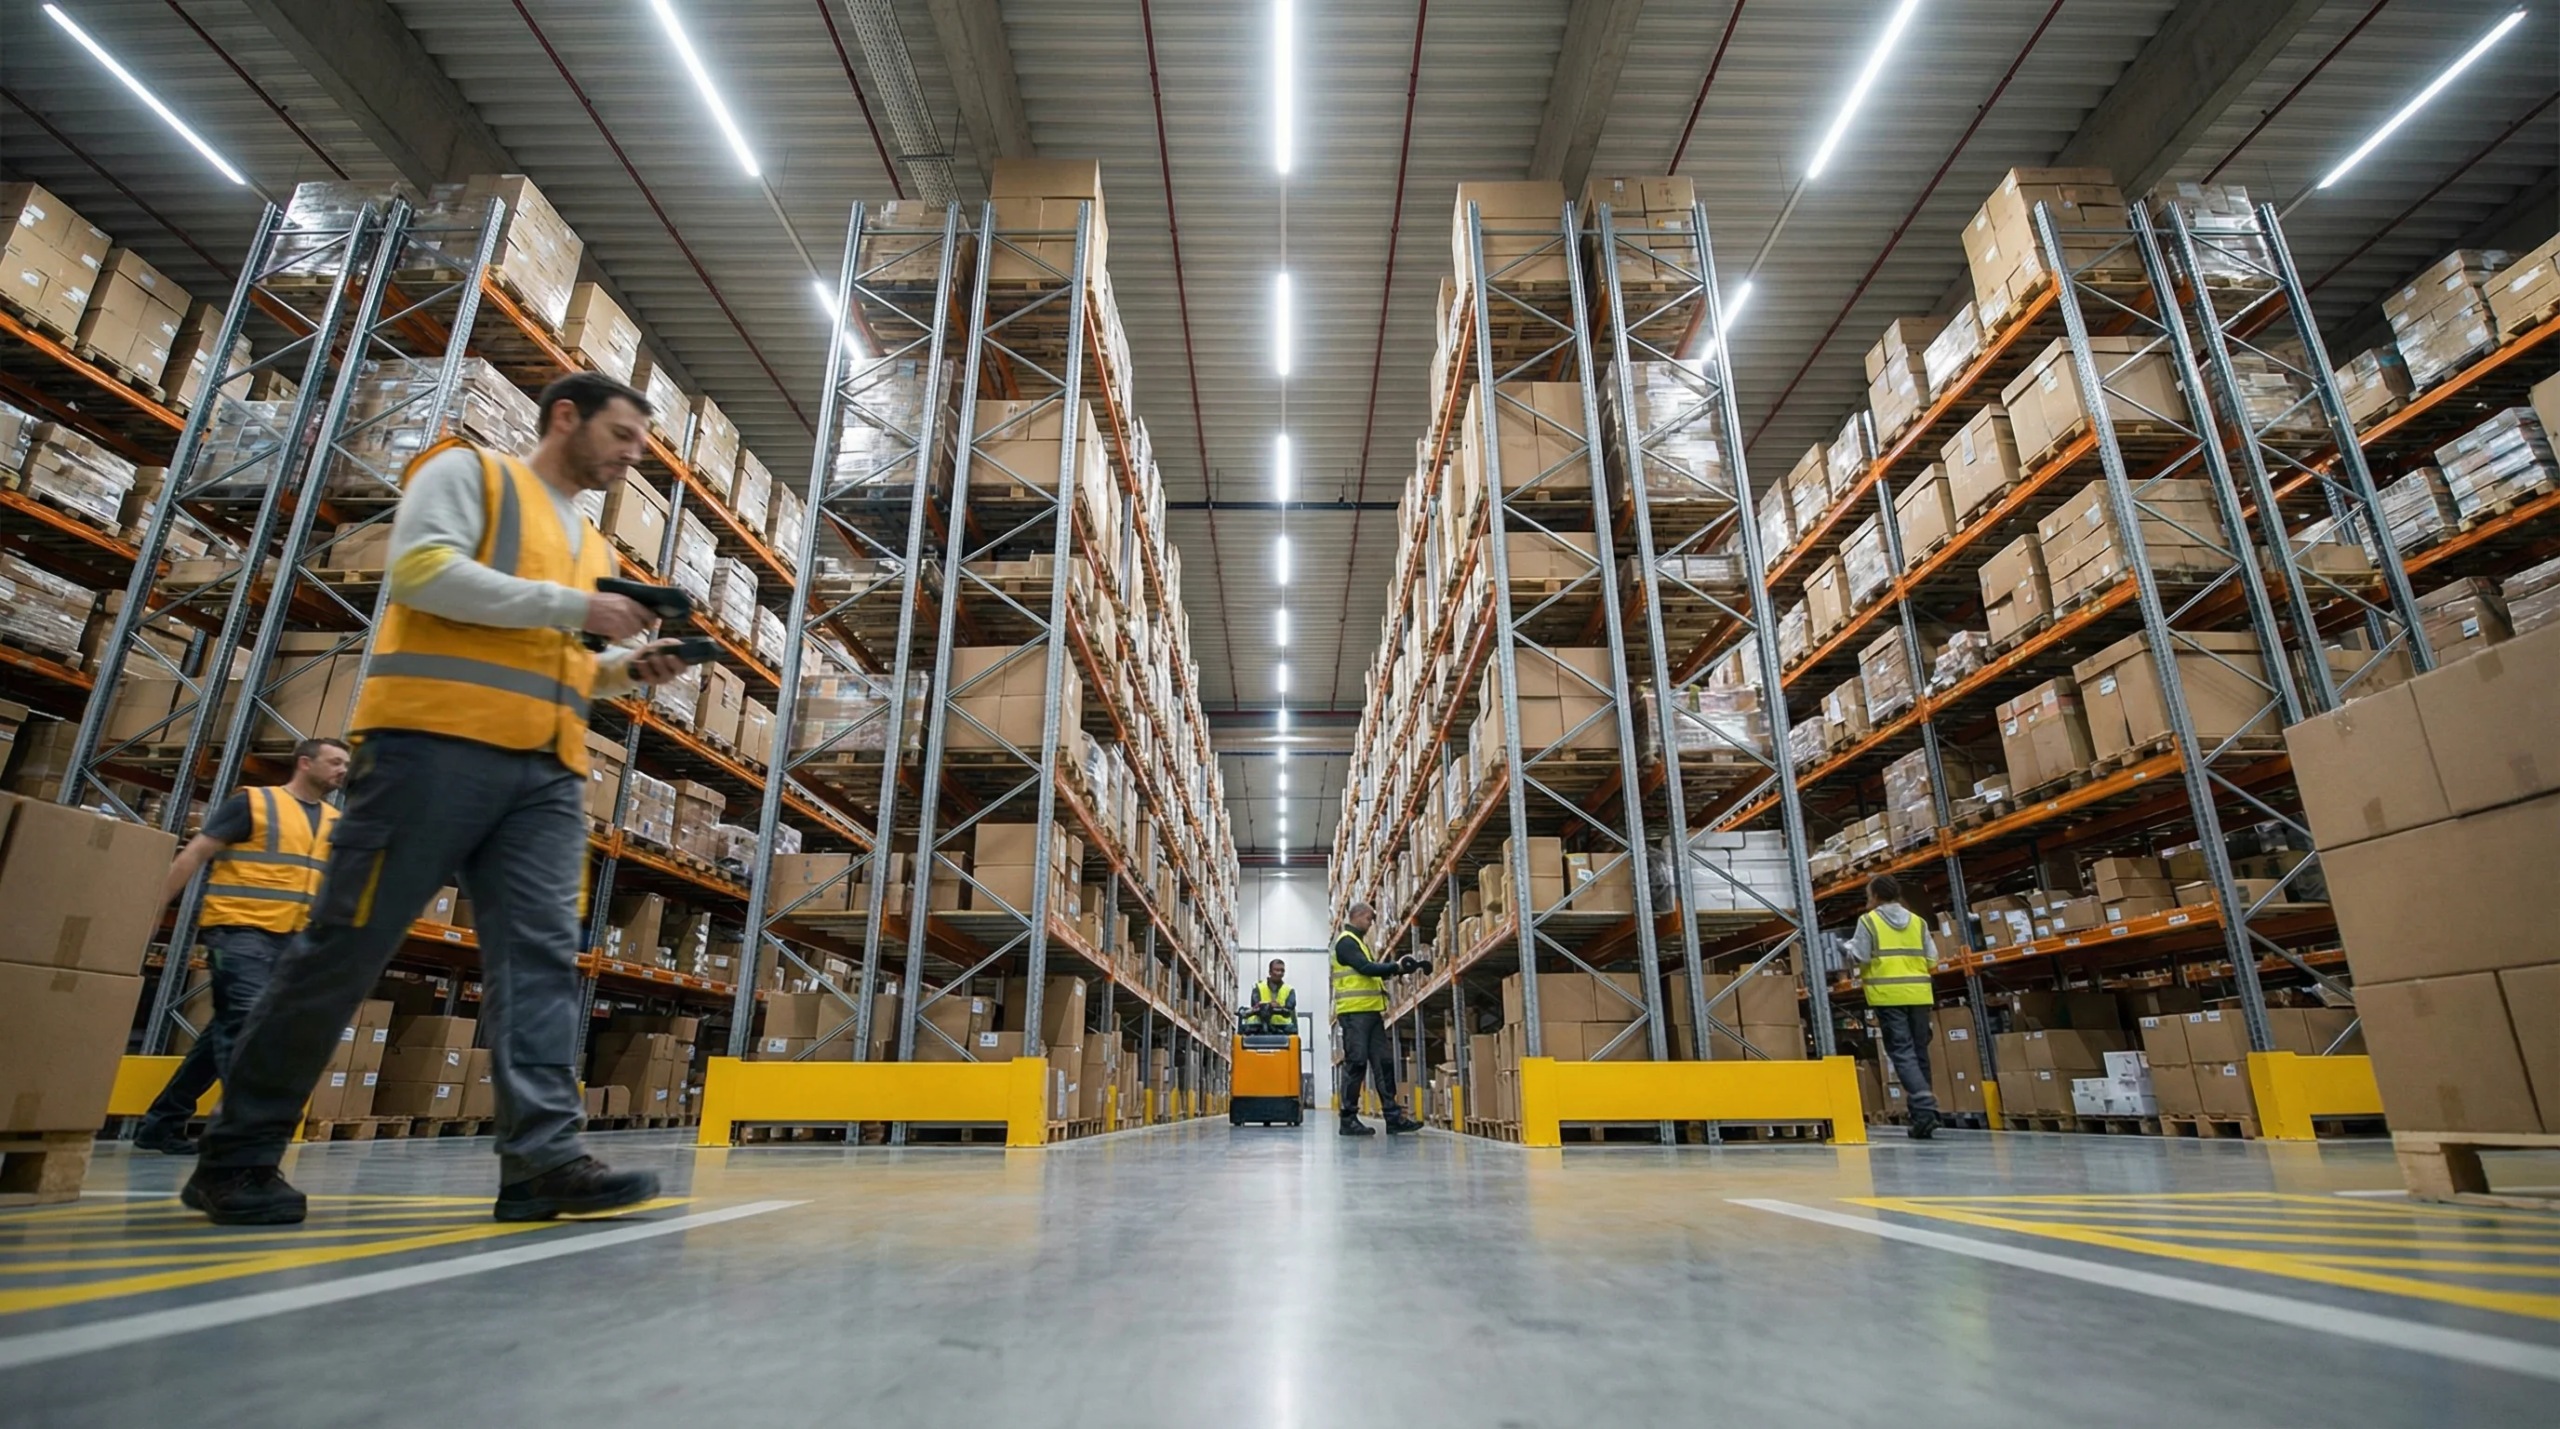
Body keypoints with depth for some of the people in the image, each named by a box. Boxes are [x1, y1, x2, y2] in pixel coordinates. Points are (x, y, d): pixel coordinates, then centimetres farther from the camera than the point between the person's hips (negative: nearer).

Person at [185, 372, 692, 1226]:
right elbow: (421, 570, -10)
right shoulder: (467, 472, 8)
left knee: (542, 955, -7)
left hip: (546, 771, 6)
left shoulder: (593, 546, 26)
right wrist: (573, 607, -12)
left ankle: (544, 1155, -12)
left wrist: (624, 670, 8)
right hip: (436, 743, -6)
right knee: (344, 948, -1)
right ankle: (238, 1157, 14)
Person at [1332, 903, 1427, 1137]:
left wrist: (1400, 968, 12)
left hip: (1370, 1012, 10)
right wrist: (1396, 966, -21)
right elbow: (1366, 968, -19)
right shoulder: (1346, 941, -8)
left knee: (1384, 1062, 5)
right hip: (1354, 1012, -10)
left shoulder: (1357, 941, 23)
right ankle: (1349, 1119, -1)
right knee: (1356, 1064, -7)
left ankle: (1394, 1117, 5)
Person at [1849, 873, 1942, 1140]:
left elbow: (1859, 958, -7)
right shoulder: (1918, 921, 10)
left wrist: (1850, 946, 13)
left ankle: (1924, 1108, -20)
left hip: (1888, 995, -4)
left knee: (1902, 1053, -5)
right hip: (1919, 994, 4)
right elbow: (1932, 959, 8)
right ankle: (1924, 1109, 18)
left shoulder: (1868, 921, -2)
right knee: (1919, 1052, 13)